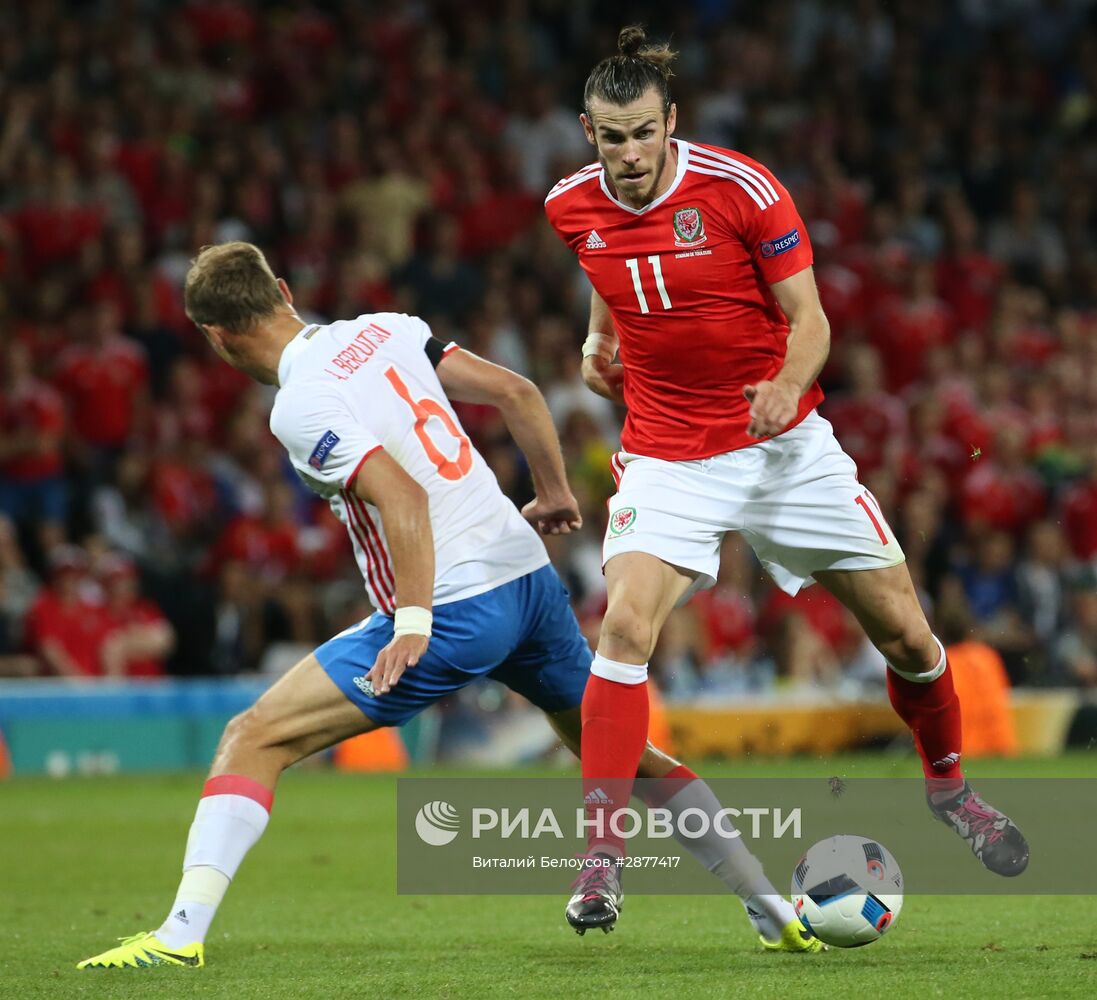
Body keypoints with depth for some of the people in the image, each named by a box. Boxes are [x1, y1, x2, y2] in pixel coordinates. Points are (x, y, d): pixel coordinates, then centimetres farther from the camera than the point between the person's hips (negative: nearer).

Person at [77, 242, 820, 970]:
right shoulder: (383, 331, 10)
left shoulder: (300, 408, -11)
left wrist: (413, 622, -23)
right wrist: (555, 492, 23)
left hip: (452, 610, -7)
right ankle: (773, 910, 31)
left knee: (254, 740, -4)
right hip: (530, 575, 7)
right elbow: (516, 392, 11)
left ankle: (182, 933, -16)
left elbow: (402, 497, -23)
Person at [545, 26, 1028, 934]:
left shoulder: (740, 188, -15)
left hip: (783, 443, -1)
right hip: (667, 453, 1)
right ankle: (602, 853, -20)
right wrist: (601, 335, 6)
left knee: (904, 630, 4)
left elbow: (809, 321, -12)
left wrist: (788, 383, -31)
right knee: (626, 625, -23)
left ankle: (948, 784, 33)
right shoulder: (573, 209, -4)